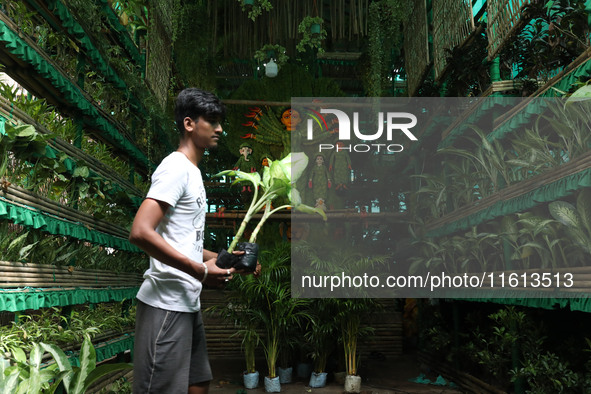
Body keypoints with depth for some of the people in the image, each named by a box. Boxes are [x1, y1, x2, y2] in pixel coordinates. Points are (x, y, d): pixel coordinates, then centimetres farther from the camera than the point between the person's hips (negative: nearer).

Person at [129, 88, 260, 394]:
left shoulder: (192, 173, 18)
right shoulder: (176, 168, -12)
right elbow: (140, 233, -24)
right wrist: (200, 271, -22)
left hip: (188, 303, 10)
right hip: (167, 303, -10)